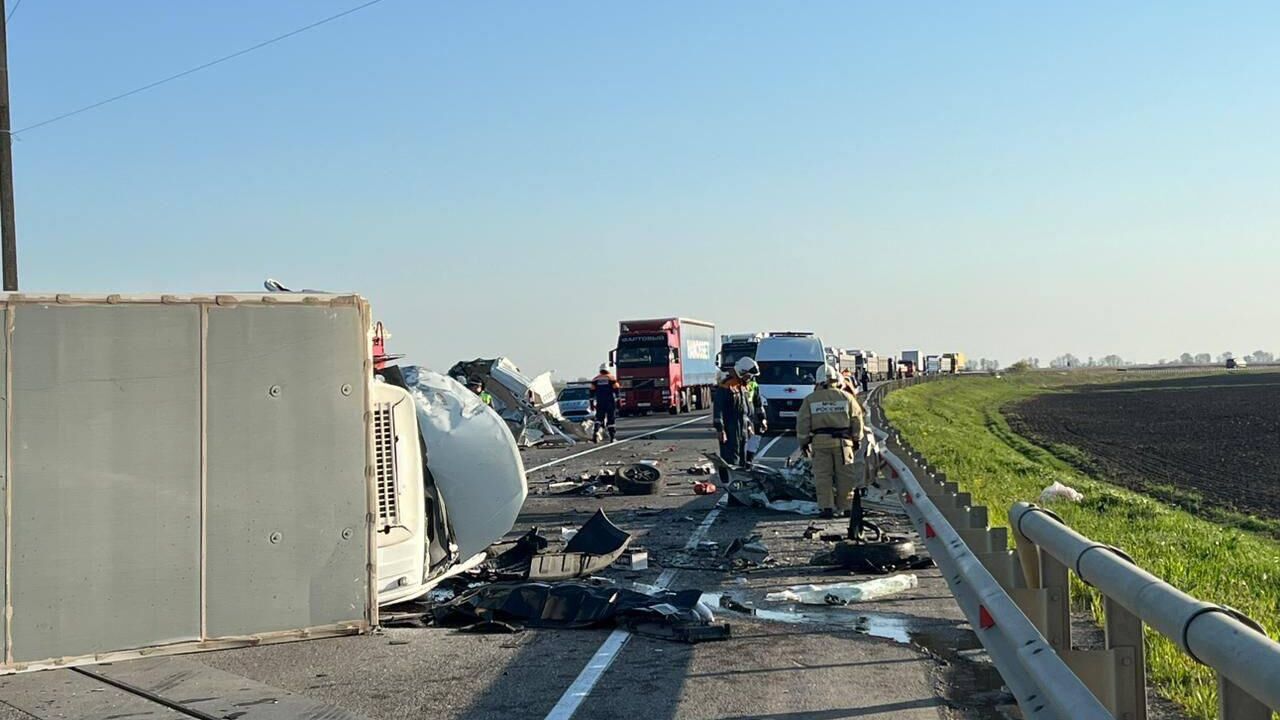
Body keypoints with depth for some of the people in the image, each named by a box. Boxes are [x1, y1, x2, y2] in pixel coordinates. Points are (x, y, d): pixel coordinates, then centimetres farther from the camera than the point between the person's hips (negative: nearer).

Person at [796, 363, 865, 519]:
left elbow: (802, 424, 2)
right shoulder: (846, 397, 2)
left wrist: (804, 442, 12)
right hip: (842, 441, 0)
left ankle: (826, 507, 0)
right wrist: (857, 440, 16)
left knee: (823, 476, 4)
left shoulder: (810, 400, 2)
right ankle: (845, 506, 13)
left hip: (820, 442, 0)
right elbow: (857, 420, 6)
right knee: (845, 476, 9)